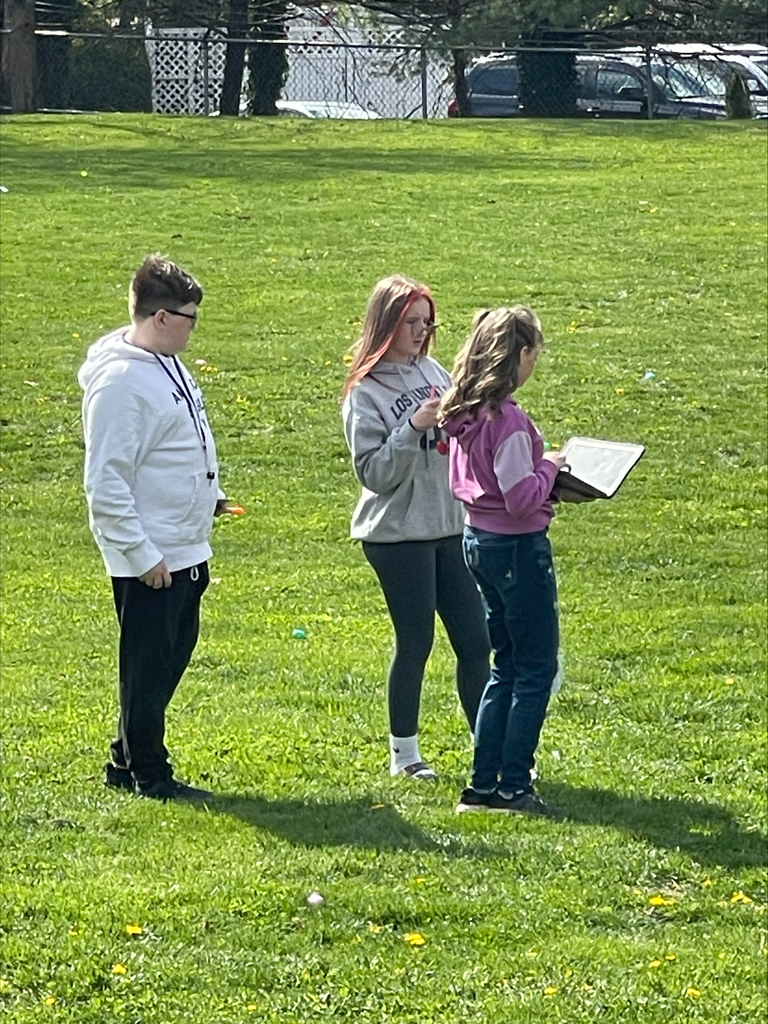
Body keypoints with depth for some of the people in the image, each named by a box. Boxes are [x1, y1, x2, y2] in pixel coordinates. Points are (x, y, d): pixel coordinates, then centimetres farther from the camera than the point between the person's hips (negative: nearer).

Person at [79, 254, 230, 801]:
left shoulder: (167, 364, 9)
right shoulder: (121, 380, -20)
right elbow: (105, 483, -21)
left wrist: (207, 497, 16)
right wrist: (141, 555, -21)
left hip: (187, 550, 10)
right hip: (150, 560, -9)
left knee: (174, 655, 16)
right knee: (148, 666, 2)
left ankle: (128, 761, 27)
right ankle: (148, 774, 13)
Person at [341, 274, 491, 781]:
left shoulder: (432, 371, 7)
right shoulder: (365, 392, -9)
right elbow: (374, 472, -15)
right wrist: (413, 427, -24)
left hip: (450, 526, 6)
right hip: (398, 534, -6)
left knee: (475, 641, 5)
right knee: (415, 642, 3)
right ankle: (404, 753, 17)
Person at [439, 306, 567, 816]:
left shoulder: (463, 412, 4)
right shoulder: (507, 419, -23)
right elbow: (522, 499, -25)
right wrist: (548, 466, -7)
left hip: (478, 540, 9)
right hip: (517, 546, -9)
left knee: (507, 665, 17)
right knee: (538, 668, 2)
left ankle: (483, 784, 17)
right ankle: (513, 786, 4)